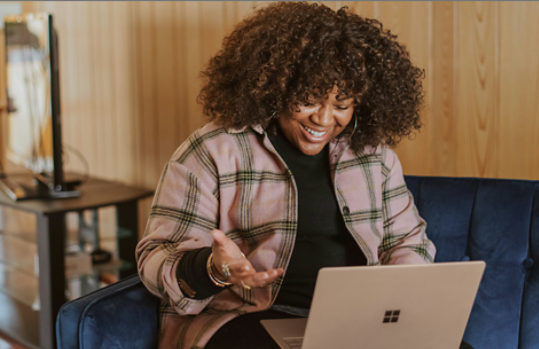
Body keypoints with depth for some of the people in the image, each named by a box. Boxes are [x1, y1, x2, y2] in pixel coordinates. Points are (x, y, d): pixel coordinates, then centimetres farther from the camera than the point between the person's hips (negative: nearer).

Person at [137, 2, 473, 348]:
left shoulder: (373, 152, 12)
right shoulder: (212, 152, -4)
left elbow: (406, 239, 20)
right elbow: (158, 259, -5)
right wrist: (213, 269, -27)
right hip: (248, 318, -4)